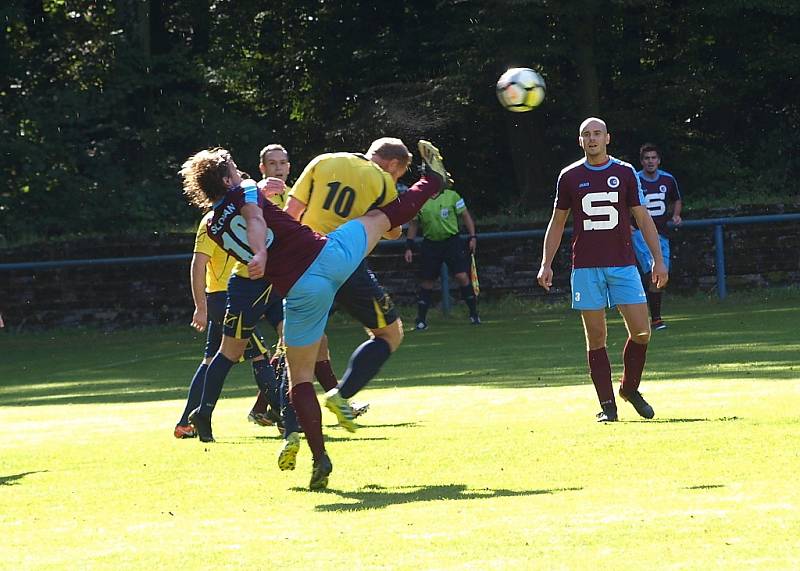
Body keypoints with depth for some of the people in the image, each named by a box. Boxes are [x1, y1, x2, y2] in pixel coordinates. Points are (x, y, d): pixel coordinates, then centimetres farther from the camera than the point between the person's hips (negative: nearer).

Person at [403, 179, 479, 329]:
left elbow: (465, 215, 5)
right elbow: (413, 224, 11)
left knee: (462, 276, -12)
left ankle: (474, 314, 1)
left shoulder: (452, 196, -1)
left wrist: (473, 237, -3)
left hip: (452, 242, -2)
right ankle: (421, 319, 11)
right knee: (427, 281, 2)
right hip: (430, 244, 2)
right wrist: (409, 247, 7)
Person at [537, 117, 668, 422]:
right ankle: (607, 405, 3)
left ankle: (630, 388, 16)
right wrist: (546, 264, 6)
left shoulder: (625, 173, 6)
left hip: (623, 265, 0)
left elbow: (643, 218, 9)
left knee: (641, 331, -7)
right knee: (596, 337, -2)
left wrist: (658, 259, 2)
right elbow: (557, 223, 13)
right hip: (585, 268, 0)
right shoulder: (570, 176, 6)